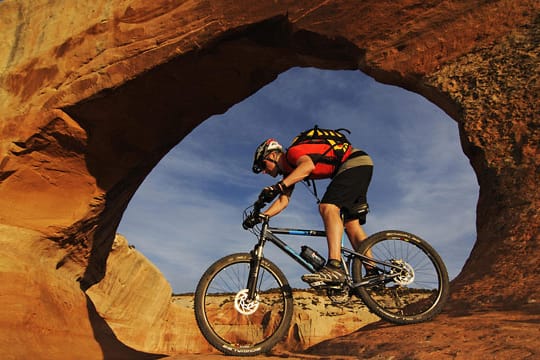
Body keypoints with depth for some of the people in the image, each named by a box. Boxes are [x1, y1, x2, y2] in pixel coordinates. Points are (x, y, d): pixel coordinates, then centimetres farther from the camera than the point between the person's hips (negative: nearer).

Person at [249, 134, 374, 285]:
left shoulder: (293, 152, -12)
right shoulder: (289, 171, 15)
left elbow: (308, 166, -35)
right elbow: (283, 201, 9)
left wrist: (278, 187, -40)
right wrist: (261, 216, -3)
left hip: (357, 162, -10)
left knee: (327, 207, -26)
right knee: (351, 224, 2)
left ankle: (334, 268, -38)